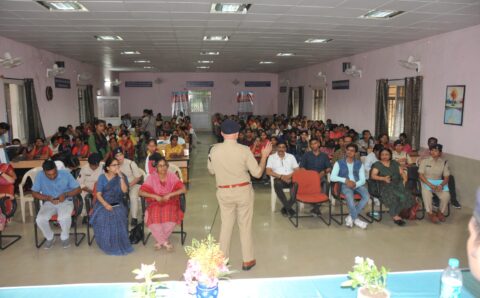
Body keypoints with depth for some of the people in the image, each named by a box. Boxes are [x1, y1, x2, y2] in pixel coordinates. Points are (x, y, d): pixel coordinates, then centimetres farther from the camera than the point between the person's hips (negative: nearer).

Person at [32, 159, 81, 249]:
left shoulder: (65, 174, -13)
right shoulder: (40, 176, -11)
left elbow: (78, 189, -7)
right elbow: (34, 193, -3)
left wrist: (65, 194, -24)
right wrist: (48, 198, -19)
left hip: (65, 201, -2)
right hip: (49, 203, 2)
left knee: (64, 218, -33)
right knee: (40, 219, -26)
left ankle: (65, 237, -2)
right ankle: (49, 238, 4)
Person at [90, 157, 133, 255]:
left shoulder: (122, 176, 4)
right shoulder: (102, 177, 4)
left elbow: (125, 190, -11)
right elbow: (98, 194, -2)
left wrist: (121, 176, -17)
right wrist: (106, 204, -18)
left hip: (118, 204, 0)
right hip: (104, 204, 0)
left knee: (119, 218, -31)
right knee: (102, 219, -29)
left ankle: (119, 244, -12)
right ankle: (107, 245, -9)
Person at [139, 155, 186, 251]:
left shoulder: (172, 176, 0)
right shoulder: (151, 177, -1)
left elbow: (184, 189, -9)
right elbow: (140, 192, -6)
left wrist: (169, 195, -19)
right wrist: (155, 196, -18)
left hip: (170, 203, 0)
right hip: (155, 203, 0)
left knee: (171, 217, -34)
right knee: (153, 218, -33)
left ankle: (160, 241, -11)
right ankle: (165, 242, -14)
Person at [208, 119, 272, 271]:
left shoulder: (214, 149, -8)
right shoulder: (244, 150, -14)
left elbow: (211, 171, 7)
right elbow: (257, 173, -9)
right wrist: (264, 156, 4)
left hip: (224, 192, 2)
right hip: (243, 191, -2)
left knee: (226, 226, 14)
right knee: (245, 225, 11)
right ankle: (248, 260, 21)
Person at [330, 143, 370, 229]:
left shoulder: (359, 164, 13)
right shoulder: (339, 163, 5)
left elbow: (363, 179, 5)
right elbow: (332, 177, -7)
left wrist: (355, 184, -17)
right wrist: (345, 180, -18)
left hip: (357, 185, 3)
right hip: (345, 185, -3)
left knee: (366, 196, -27)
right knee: (350, 196, -36)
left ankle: (351, 217, -17)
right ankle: (356, 219, -17)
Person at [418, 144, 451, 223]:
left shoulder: (444, 162, 4)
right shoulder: (425, 161, -2)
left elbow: (446, 177, 3)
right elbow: (421, 175, -6)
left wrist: (441, 185, -19)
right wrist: (429, 184, -21)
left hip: (439, 183, 2)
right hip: (426, 182, -2)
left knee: (446, 196, -25)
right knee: (426, 194, -33)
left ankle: (441, 212, 3)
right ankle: (430, 213, -13)